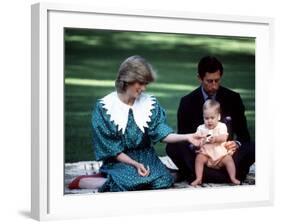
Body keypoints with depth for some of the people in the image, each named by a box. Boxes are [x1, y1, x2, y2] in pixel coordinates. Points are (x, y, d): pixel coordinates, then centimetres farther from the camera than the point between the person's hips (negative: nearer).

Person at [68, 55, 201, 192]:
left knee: (164, 180, -25)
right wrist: (135, 164, -19)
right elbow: (110, 148, -10)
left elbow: (161, 133, -5)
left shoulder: (150, 103, 2)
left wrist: (186, 137, -21)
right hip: (119, 160, -4)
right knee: (131, 184, -34)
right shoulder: (104, 107, -9)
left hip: (145, 156, 4)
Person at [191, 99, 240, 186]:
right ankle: (198, 179, -25)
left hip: (221, 153, -1)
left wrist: (215, 138, -34)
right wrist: (199, 142, -23)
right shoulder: (201, 128, 8)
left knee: (228, 159, -26)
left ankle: (233, 178, -19)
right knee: (199, 158, -27)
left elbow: (224, 137, -14)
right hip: (206, 153, 1)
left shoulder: (222, 126, 2)